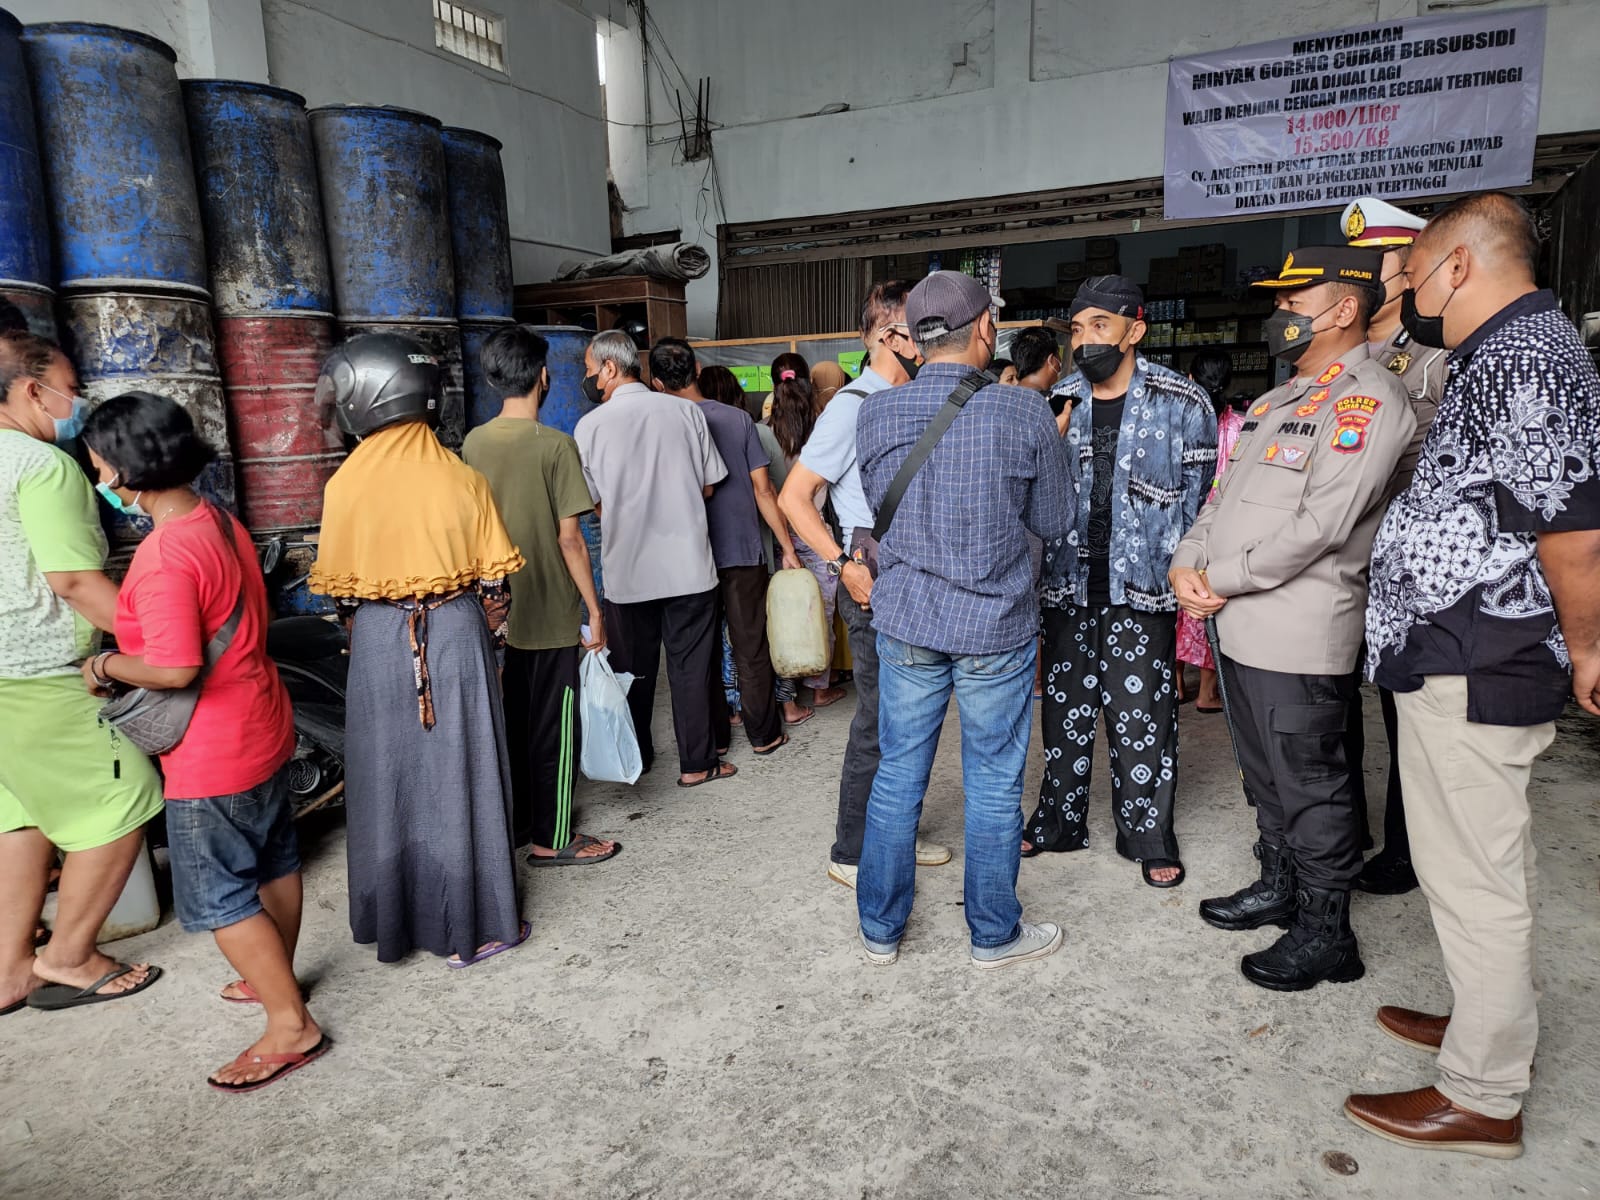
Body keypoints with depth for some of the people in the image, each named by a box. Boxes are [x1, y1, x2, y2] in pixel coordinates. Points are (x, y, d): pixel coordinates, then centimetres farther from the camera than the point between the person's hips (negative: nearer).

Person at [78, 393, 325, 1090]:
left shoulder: (164, 555, -24)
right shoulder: (222, 523, 4)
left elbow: (174, 668, -28)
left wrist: (107, 666, -10)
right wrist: (131, 643, 14)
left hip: (214, 757, -9)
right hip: (262, 728, 9)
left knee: (217, 895, 4)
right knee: (274, 860, 21)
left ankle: (291, 1025, 13)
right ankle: (276, 977, 40)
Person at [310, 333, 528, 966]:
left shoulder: (345, 484, -6)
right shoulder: (463, 478, -7)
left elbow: (341, 589, 0)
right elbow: (494, 582, -4)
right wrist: (490, 646, 10)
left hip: (378, 640, 1)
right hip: (456, 631, -1)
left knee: (388, 778, 14)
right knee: (457, 777, 8)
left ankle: (391, 919, 30)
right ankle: (468, 926, 18)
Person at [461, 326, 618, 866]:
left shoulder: (474, 443, 3)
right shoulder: (555, 445, -15)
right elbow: (569, 538, -16)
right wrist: (594, 609, -9)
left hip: (495, 613, 6)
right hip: (552, 615, -6)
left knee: (511, 722, 17)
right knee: (553, 728, 5)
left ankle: (516, 822, 30)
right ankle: (551, 838, 15)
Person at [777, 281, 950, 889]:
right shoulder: (854, 406, -13)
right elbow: (793, 498, -16)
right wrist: (845, 566, -20)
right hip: (875, 584, -8)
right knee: (878, 723, -1)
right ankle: (852, 854, 15)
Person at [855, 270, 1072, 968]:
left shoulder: (876, 413, -4)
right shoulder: (1024, 414, -11)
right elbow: (1054, 523, 0)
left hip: (905, 623, 3)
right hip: (995, 626, -2)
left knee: (898, 775, 14)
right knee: (993, 785, 11)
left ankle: (880, 930, 28)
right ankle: (994, 934, 28)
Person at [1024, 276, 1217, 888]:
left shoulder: (1183, 403, -4)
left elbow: (1199, 495, -1)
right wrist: (1041, 571, 4)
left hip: (1140, 587, -3)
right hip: (1067, 584, 4)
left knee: (1142, 717, 3)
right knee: (1065, 708, 13)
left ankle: (1149, 838, 20)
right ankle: (1057, 821, 28)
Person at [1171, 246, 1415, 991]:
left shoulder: (1368, 399, -12)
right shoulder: (1276, 401, 18)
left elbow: (1320, 524, -21)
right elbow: (1225, 495, 17)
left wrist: (1221, 579, -15)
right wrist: (1187, 564, -1)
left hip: (1298, 636, -9)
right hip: (1239, 625, 9)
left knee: (1308, 787, 2)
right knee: (1263, 774, 20)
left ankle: (1325, 934, 18)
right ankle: (1278, 887, 38)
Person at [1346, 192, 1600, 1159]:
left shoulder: (1517, 358, -18)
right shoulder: (1521, 346, 15)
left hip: (1470, 668, -11)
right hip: (1478, 660, 11)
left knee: (1472, 877, 1)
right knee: (1491, 862, 22)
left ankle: (1481, 1098, 16)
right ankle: (1501, 1021, 40)